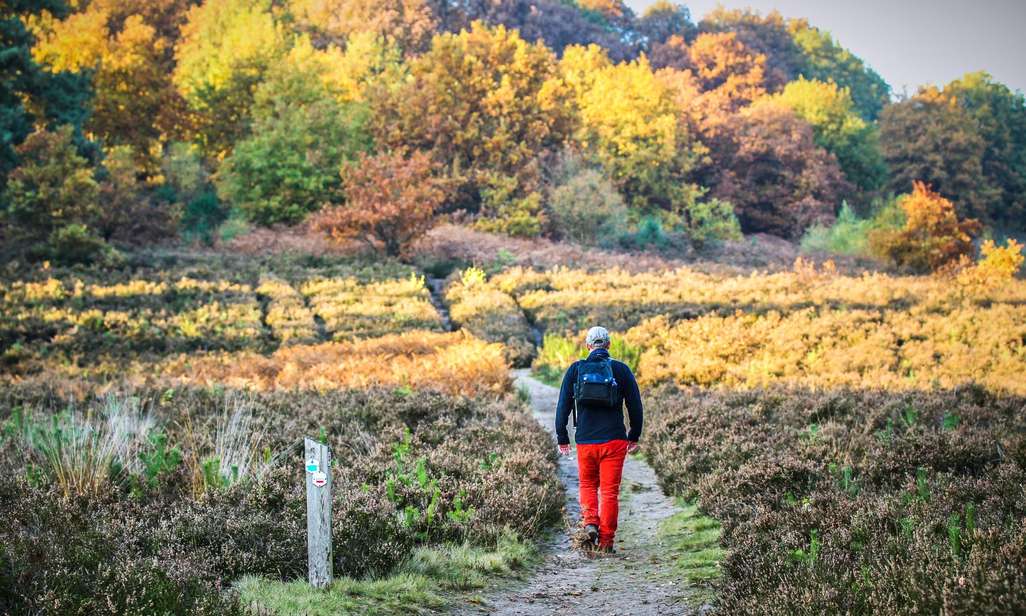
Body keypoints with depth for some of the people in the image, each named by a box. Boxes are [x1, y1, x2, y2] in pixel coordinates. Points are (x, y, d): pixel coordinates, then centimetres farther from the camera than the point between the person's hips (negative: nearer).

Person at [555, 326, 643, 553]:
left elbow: (563, 406, 3)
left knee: (587, 485, 21)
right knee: (609, 491, 5)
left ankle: (590, 520, -2)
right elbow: (635, 406, 5)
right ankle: (606, 541, 5)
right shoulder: (621, 369, 2)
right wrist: (634, 437, 17)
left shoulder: (575, 369, 3)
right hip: (614, 440, -1)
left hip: (585, 440, 1)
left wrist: (562, 439, 10)